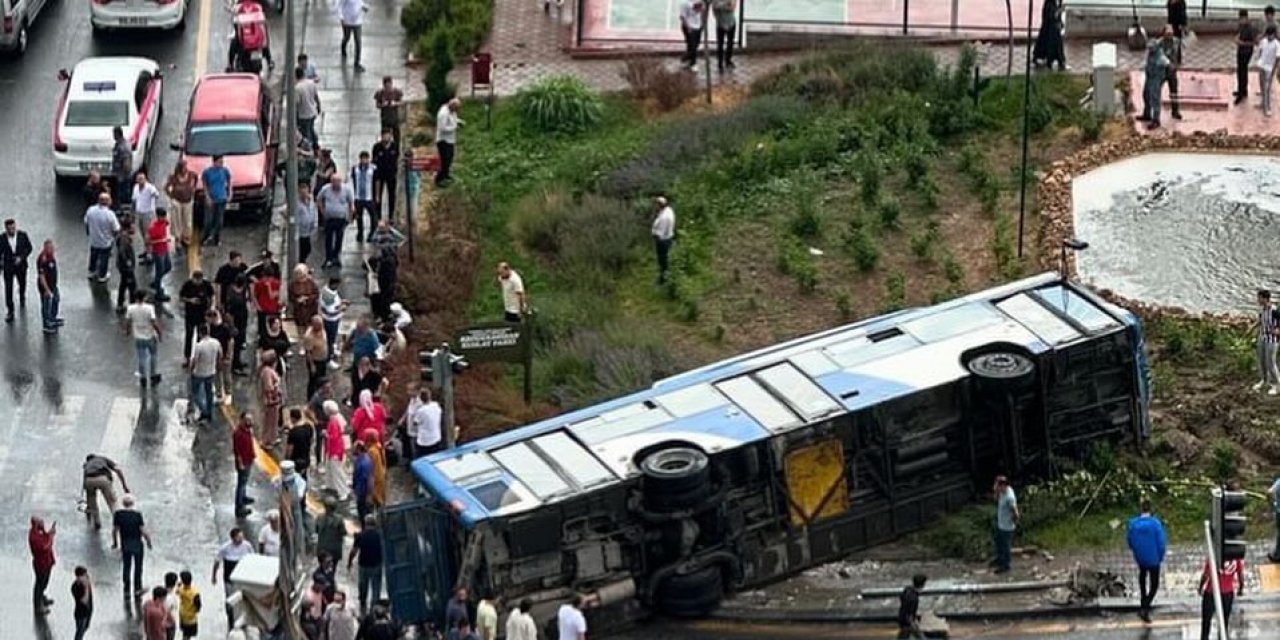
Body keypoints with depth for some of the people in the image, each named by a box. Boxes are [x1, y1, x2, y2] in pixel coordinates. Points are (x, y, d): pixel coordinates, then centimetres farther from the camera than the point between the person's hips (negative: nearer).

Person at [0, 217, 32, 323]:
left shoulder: (23, 235, -16)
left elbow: (29, 248, -6)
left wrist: (21, 257, -21)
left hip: (20, 265, 2)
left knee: (22, 284, 25)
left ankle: (22, 296, 58)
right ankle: (10, 311, 3)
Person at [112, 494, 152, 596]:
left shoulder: (118, 514, -11)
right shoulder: (137, 514, -19)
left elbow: (114, 530, -3)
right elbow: (143, 531, -16)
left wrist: (115, 542, 13)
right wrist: (148, 541, 0)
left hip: (125, 544, 2)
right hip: (137, 544, -2)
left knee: (126, 566, 15)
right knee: (138, 567, 12)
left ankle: (127, 588, 22)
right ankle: (137, 588, 19)